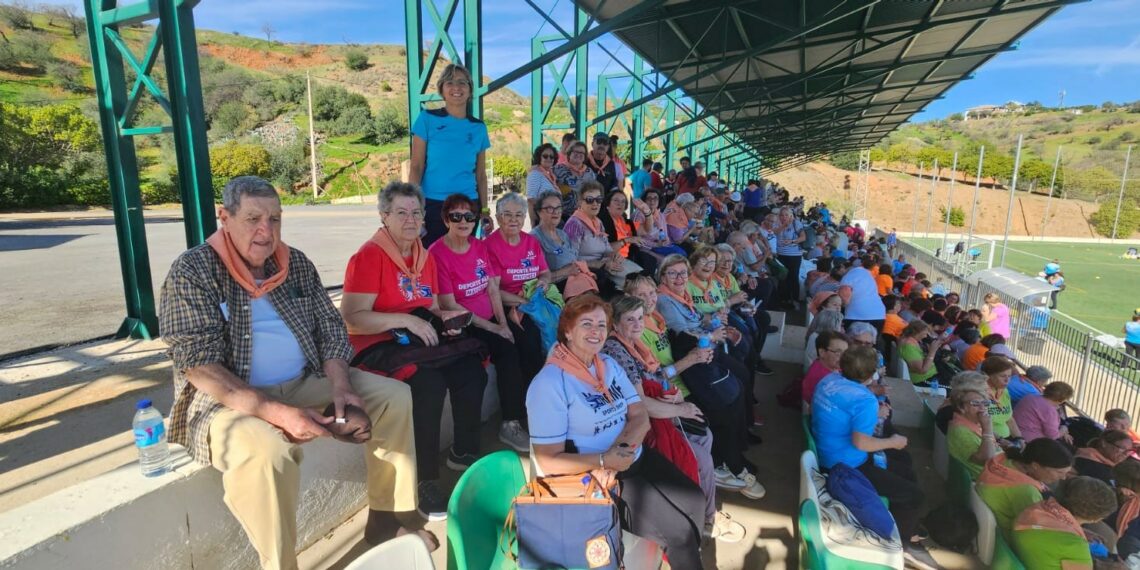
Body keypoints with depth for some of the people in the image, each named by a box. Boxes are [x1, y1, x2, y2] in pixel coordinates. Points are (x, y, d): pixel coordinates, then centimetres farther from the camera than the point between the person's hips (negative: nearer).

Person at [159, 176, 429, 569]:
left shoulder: (297, 264, 6)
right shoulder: (192, 271, -10)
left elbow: (330, 329, 6)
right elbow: (198, 364, -19)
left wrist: (340, 387, -14)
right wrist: (276, 413, -29)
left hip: (305, 384, 6)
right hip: (229, 402, -5)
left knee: (394, 397, -5)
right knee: (267, 452, -37)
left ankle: (385, 520, 7)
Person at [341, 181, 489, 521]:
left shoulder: (424, 257, 14)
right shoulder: (369, 256, -10)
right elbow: (352, 317, -18)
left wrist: (444, 317, -1)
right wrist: (406, 320, -25)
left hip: (421, 340, 7)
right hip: (378, 344, -7)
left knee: (471, 367, -15)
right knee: (428, 381, -32)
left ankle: (464, 452, 7)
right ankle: (426, 481, -18)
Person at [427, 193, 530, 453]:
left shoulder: (481, 246, 9)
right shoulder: (437, 253, -11)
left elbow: (493, 289, 8)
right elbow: (449, 305, -14)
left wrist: (503, 323, -7)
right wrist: (491, 327, -15)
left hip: (492, 320, 6)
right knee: (508, 351, -25)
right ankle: (510, 424, -13)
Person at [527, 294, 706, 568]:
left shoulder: (609, 365, 4)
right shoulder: (548, 384, -19)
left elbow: (640, 417, -1)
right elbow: (549, 461, -18)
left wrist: (617, 450, -20)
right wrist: (603, 461, -28)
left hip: (636, 458, 7)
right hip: (594, 477, -6)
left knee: (693, 501, -5)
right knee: (679, 530, -10)